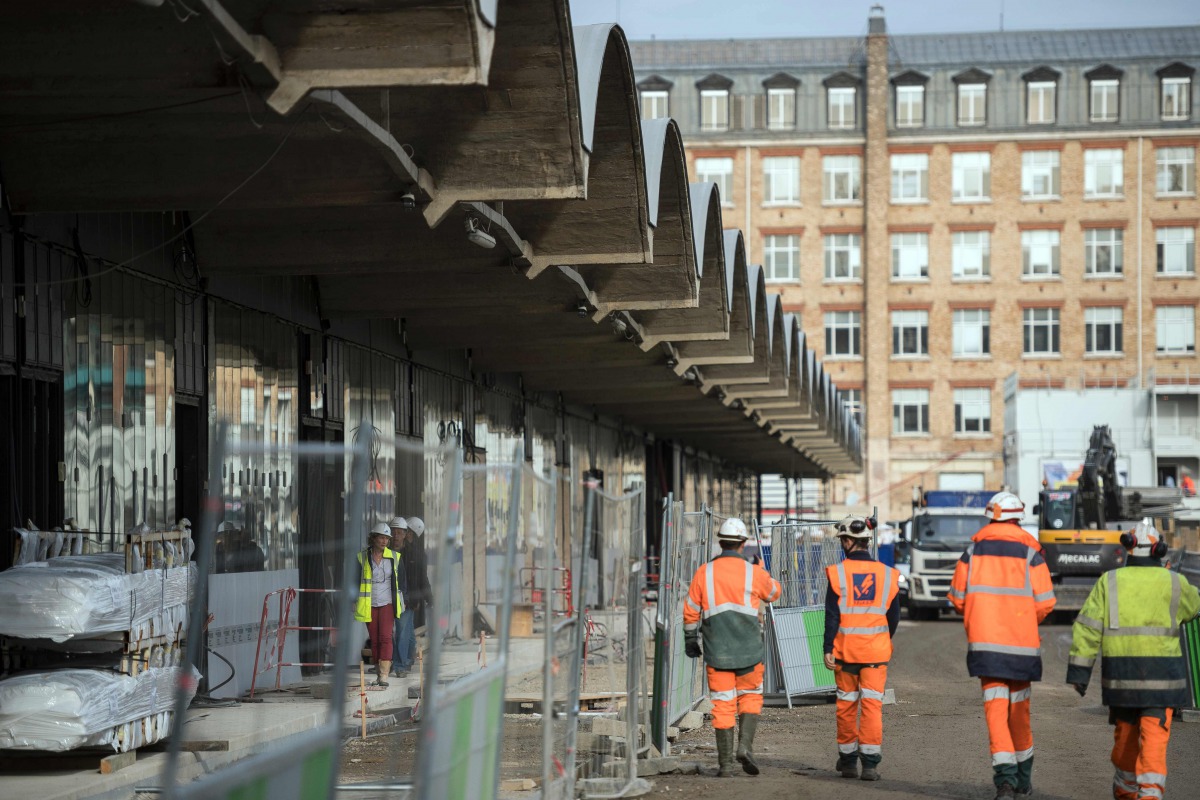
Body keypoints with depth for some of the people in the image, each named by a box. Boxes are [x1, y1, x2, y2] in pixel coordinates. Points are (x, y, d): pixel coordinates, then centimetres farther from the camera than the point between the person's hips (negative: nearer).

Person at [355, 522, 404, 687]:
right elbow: (356, 581, 8)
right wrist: (355, 602, 4)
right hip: (369, 605, 1)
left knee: (385, 637, -13)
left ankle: (384, 675, -18)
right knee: (374, 640, 4)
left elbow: (401, 579, 12)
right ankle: (378, 673, 12)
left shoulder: (394, 557, 4)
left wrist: (401, 601, 10)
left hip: (387, 603, -1)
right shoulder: (362, 557, 2)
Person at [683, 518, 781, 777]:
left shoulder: (704, 573, 0)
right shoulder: (754, 573, -3)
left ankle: (725, 763, 5)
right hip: (748, 649, -1)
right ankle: (745, 745, -6)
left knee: (723, 704, 5)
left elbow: (691, 611, 7)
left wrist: (690, 639, 21)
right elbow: (773, 592, 18)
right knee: (750, 697, 15)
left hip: (717, 651, 1)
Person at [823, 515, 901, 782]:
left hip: (845, 650, -1)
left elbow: (831, 616, -8)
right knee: (872, 705, 1)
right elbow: (894, 616, 7)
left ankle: (848, 760, 20)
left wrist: (827, 649, -5)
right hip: (876, 650, 1)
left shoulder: (838, 573, -6)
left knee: (846, 705, 11)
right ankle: (870, 763, -6)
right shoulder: (887, 574, 0)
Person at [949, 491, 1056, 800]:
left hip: (984, 639, 0)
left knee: (995, 708, -4)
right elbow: (1044, 602, -6)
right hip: (1021, 639, 0)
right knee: (1019, 708, 15)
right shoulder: (1030, 551, -2)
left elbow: (958, 596, 5)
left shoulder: (974, 548, 3)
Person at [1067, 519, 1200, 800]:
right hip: (1161, 671, -2)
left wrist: (1079, 671, -2)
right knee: (1154, 737, -5)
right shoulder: (1174, 583, -2)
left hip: (1120, 670, 2)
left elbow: (1087, 627, -5)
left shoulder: (1109, 582, -1)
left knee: (1125, 730, 18)